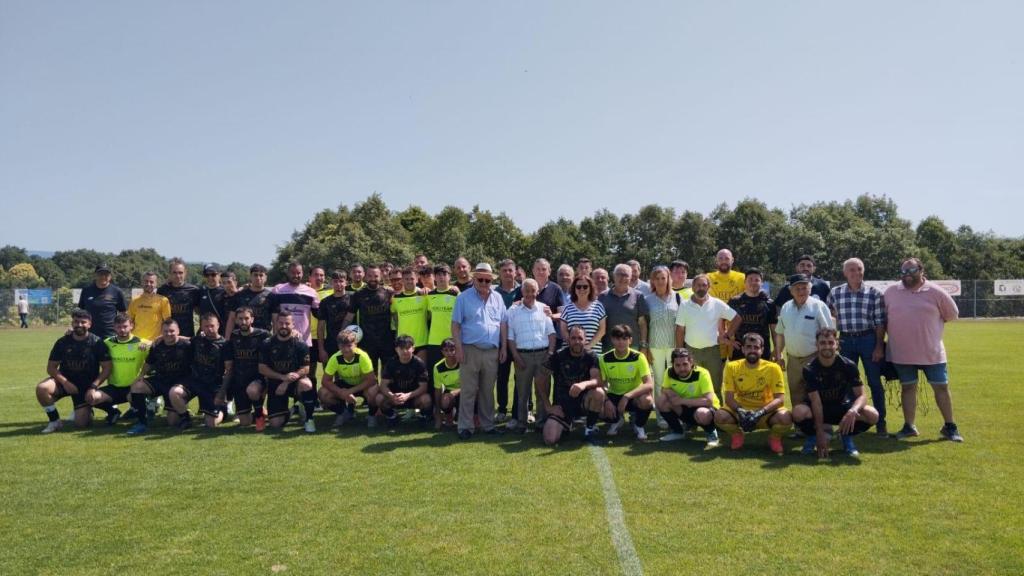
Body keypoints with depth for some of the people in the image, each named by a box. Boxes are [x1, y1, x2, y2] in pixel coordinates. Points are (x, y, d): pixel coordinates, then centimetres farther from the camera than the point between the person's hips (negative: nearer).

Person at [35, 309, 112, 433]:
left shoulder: (97, 342, -9)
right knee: (41, 388, -30)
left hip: (86, 385, -2)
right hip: (65, 381, 2)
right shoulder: (62, 342, -3)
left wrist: (93, 386, -21)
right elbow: (51, 367, -1)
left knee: (82, 423, -12)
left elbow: (106, 368, -8)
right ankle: (55, 421, -8)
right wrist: (65, 382, -18)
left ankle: (86, 410, 26)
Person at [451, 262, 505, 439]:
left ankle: (488, 425, 20)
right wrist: (459, 348, -10)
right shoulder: (463, 298, 0)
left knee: (487, 391, 12)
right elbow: (455, 325, -2)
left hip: (492, 351, 4)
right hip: (470, 350, -3)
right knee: (468, 391, -1)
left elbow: (503, 324, 13)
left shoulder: (497, 298, 10)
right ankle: (465, 426, 6)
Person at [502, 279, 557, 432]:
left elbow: (551, 332, 7)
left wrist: (551, 353, -3)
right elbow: (510, 336, 2)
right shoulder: (513, 310, 4)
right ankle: (521, 422, 14)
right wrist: (516, 356, -6)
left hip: (543, 353, 1)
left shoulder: (544, 308, 8)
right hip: (523, 355, -1)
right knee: (522, 390, 6)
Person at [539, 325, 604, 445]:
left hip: (583, 402, 0)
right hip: (562, 405, 0)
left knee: (599, 392, -32)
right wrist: (548, 406, -7)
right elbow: (542, 381, -1)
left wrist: (584, 384, -42)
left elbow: (597, 380, -20)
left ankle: (590, 429, -7)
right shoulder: (558, 356, -5)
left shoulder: (591, 357, -5)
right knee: (550, 440, -21)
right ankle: (566, 424, 15)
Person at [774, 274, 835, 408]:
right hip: (792, 359, 5)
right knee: (796, 397, 13)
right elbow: (780, 333, 15)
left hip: (813, 359, -5)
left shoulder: (819, 306, -7)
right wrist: (779, 355, 11)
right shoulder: (785, 308, 8)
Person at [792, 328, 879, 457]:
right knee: (798, 412, -36)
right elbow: (816, 401, -22)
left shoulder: (848, 366, -12)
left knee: (872, 415, -26)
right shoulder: (810, 369, -16)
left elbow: (861, 396, -16)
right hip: (817, 411, -2)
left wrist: (853, 410, -40)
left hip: (841, 408, 2)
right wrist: (820, 432, -28)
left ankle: (847, 436, 5)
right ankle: (812, 436, -1)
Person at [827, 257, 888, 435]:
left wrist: (879, 346, -8)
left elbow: (880, 322, -2)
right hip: (845, 340, 2)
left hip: (869, 339, -2)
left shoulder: (874, 293, -3)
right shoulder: (835, 293, 3)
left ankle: (881, 422, 13)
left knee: (875, 382, 3)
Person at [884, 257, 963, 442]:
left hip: (931, 352, -1)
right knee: (907, 388, 9)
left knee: (941, 387, 6)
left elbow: (952, 314, 7)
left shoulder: (935, 292, -3)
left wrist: (930, 325, 8)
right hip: (902, 352, 1)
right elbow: (882, 318, 12)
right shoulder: (891, 292, 2)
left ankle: (949, 427, 20)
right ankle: (909, 426, 18)